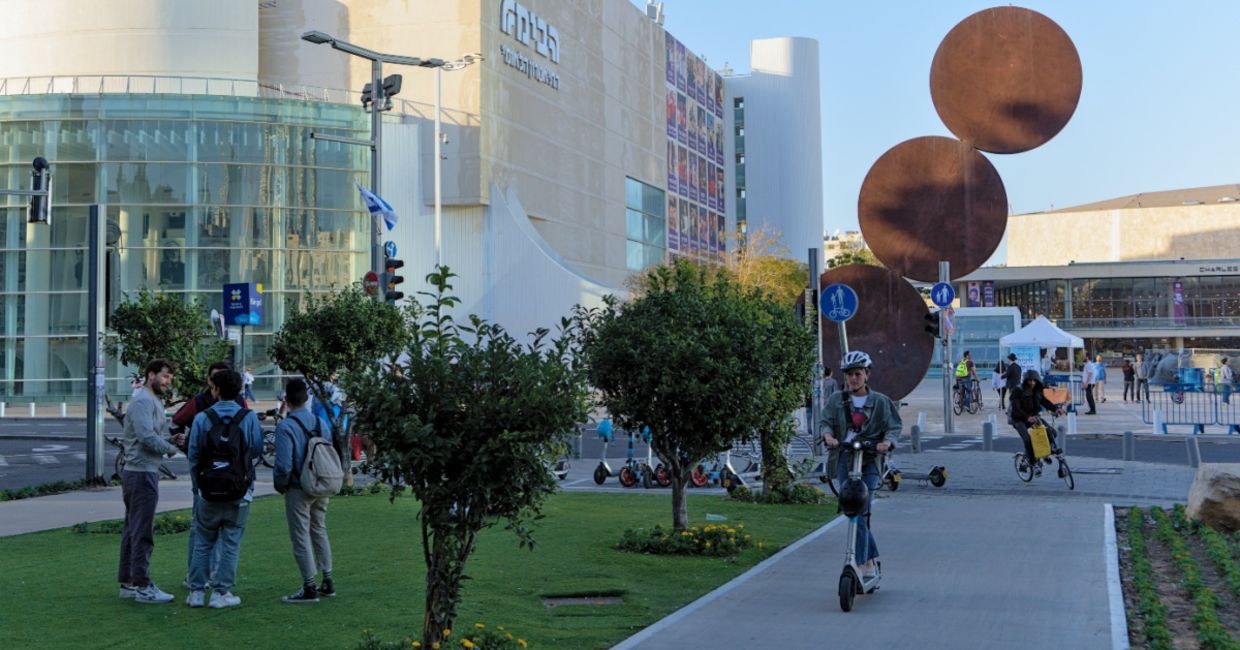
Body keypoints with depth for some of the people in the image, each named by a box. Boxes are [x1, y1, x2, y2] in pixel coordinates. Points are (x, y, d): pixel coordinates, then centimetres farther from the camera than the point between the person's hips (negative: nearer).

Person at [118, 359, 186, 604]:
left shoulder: (154, 401, 18)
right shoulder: (143, 401, -14)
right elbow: (147, 437, -24)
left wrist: (171, 440, 2)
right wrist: (171, 448, -10)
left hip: (139, 473, 11)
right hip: (142, 473, -11)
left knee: (133, 529, 14)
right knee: (143, 531, -7)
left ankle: (128, 582, 21)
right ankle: (142, 587, -3)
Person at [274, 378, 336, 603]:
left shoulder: (286, 426, -17)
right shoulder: (321, 423, 3)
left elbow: (283, 465, -21)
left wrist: (280, 485, -4)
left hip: (298, 490, -6)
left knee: (301, 537, 3)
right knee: (320, 532, 19)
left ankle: (309, 588, 7)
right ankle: (327, 583, 25)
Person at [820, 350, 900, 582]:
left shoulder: (880, 401, 6)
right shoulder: (837, 400, 10)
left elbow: (894, 426, 3)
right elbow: (826, 421, 2)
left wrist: (888, 441, -18)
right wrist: (827, 435, -20)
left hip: (869, 460, -2)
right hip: (844, 460, 2)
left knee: (861, 511, -13)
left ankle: (861, 563, -9)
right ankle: (871, 559, 18)